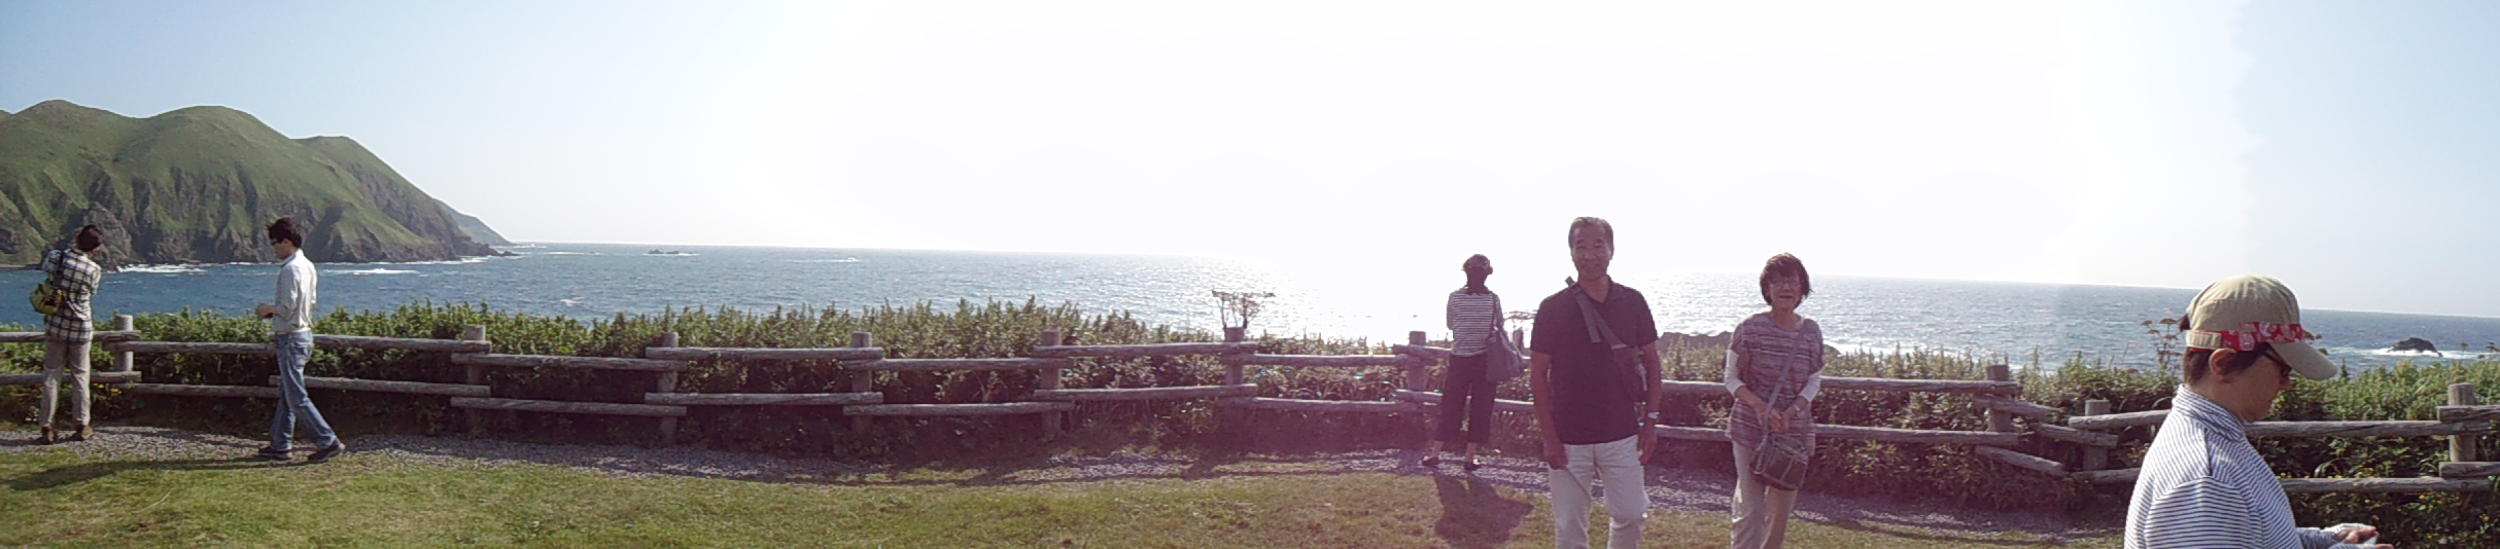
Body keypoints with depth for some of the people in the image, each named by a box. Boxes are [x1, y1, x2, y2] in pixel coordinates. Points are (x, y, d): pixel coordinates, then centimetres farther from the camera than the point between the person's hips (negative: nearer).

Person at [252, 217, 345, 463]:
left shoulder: (290, 269, -19)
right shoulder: (308, 266, 10)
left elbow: (287, 308, -22)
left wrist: (269, 309, -2)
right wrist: (274, 310, 16)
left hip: (291, 338, -10)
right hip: (303, 332, 10)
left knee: (296, 398, -5)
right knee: (286, 394, 15)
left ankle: (328, 441, -5)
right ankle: (280, 445, 20)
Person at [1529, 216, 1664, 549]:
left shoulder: (1632, 303, 1)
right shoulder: (1553, 308, -4)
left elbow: (1651, 362, 8)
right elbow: (1537, 375, -3)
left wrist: (1651, 420, 1)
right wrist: (1549, 437, -8)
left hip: (1621, 435, 2)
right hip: (1568, 440, -1)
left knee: (1630, 514, 4)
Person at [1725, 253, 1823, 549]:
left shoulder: (1811, 332, -1)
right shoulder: (1750, 329, -9)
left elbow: (1814, 381, 6)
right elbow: (1732, 379, -4)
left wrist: (1793, 410, -13)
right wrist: (1759, 405, -22)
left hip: (1794, 432, 3)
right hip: (1750, 428, -3)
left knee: (1781, 507, 14)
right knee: (1751, 509, -5)